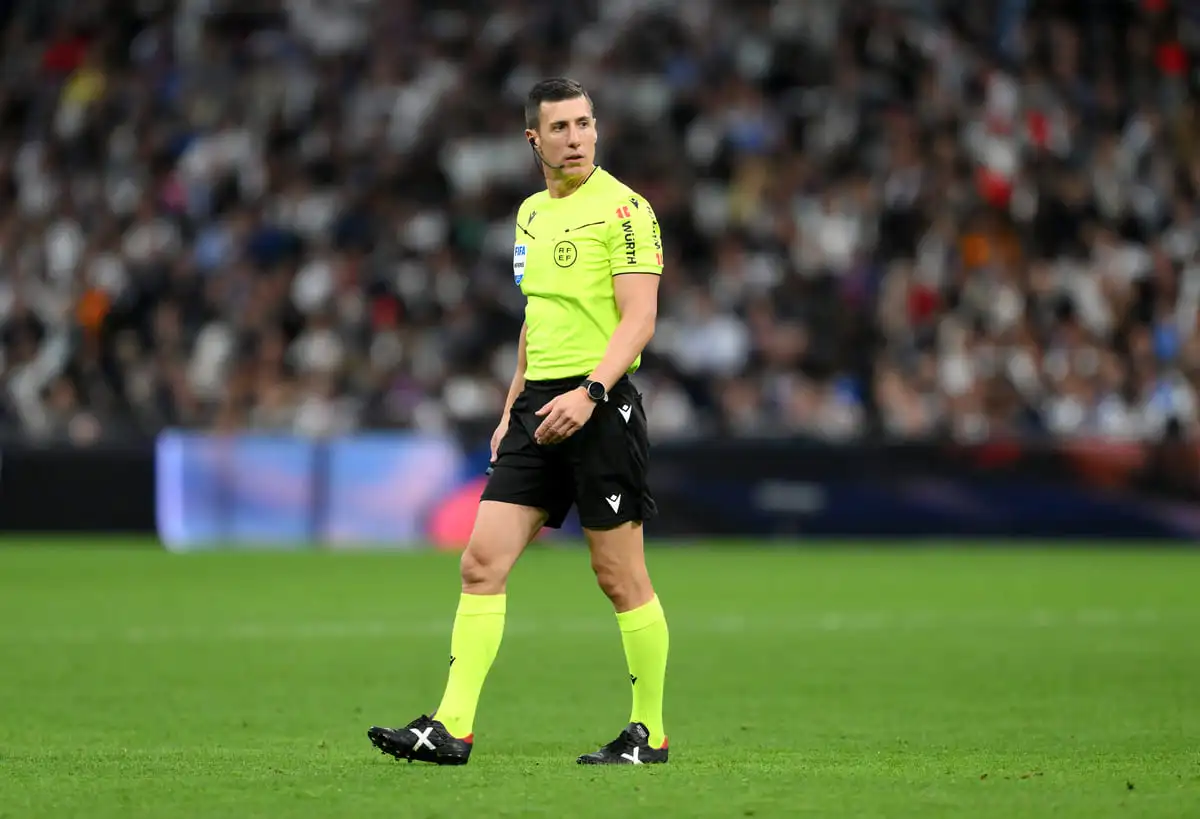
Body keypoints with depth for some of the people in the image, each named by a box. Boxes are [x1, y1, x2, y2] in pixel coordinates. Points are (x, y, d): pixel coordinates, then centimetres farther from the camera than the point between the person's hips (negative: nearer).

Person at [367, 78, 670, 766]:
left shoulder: (623, 208, -7)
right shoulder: (532, 213, 16)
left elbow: (639, 318, -14)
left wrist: (589, 393, -25)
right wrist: (512, 410, 21)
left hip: (601, 405, -7)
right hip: (539, 402, 7)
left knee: (620, 576, -1)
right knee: (483, 562, -2)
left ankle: (650, 733, 9)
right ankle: (452, 728, -4)